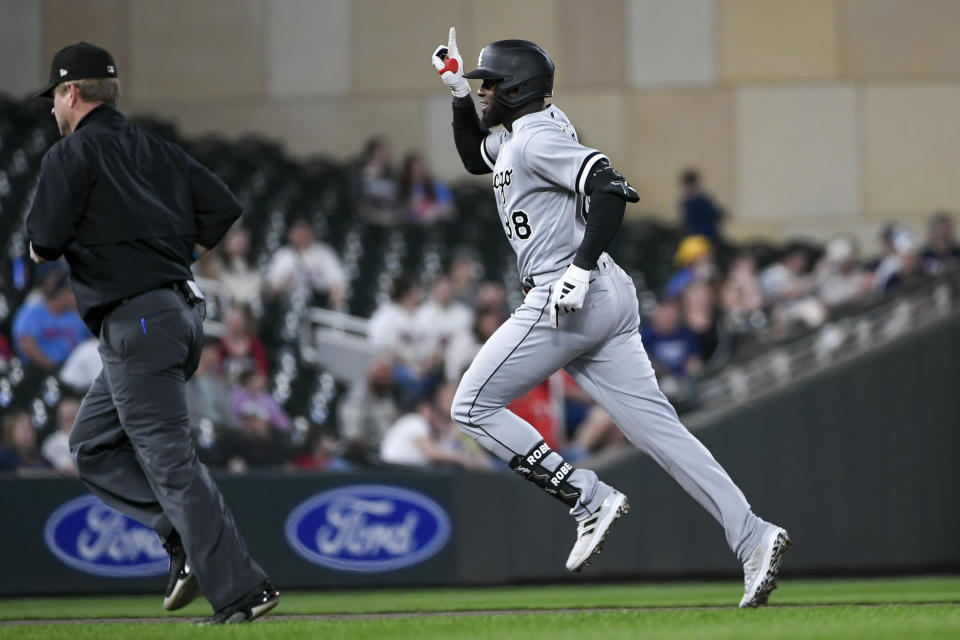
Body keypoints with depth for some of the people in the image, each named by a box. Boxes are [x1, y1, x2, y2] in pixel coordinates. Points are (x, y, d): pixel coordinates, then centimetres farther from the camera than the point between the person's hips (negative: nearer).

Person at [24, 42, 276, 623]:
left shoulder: (71, 156, -5)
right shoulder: (154, 150, 17)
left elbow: (45, 243, -12)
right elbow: (223, 208, 12)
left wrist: (39, 243, 10)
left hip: (136, 323, -9)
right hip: (183, 310, 9)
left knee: (169, 458, -9)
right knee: (93, 446, 18)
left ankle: (241, 591, -15)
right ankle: (188, 539, 5)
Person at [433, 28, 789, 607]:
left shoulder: (539, 138, -9)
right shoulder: (515, 136, 21)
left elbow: (612, 188, -20)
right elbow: (475, 158, 40)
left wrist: (581, 266, -28)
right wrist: (459, 94, 27)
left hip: (569, 299, -10)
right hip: (609, 299, 10)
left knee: (474, 407, 0)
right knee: (657, 426, 0)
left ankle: (590, 499, -8)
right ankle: (751, 536, -12)